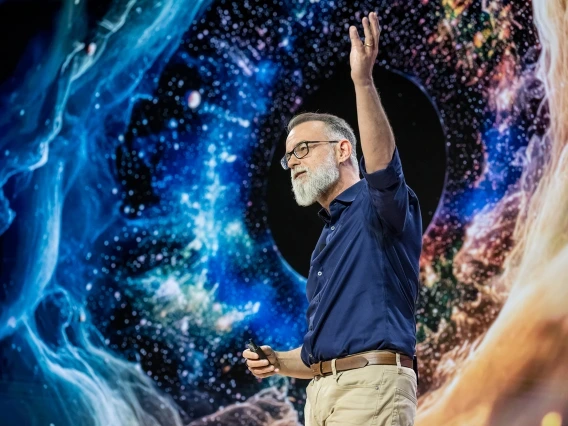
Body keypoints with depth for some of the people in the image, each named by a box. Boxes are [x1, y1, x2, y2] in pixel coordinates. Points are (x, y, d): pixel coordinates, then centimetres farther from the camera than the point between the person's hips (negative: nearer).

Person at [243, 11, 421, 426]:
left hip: (372, 386, -9)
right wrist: (278, 361, 10)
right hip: (322, 392, 9)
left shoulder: (380, 206, 2)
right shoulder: (327, 239, 27)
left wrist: (364, 80, -35)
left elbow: (384, 165, -24)